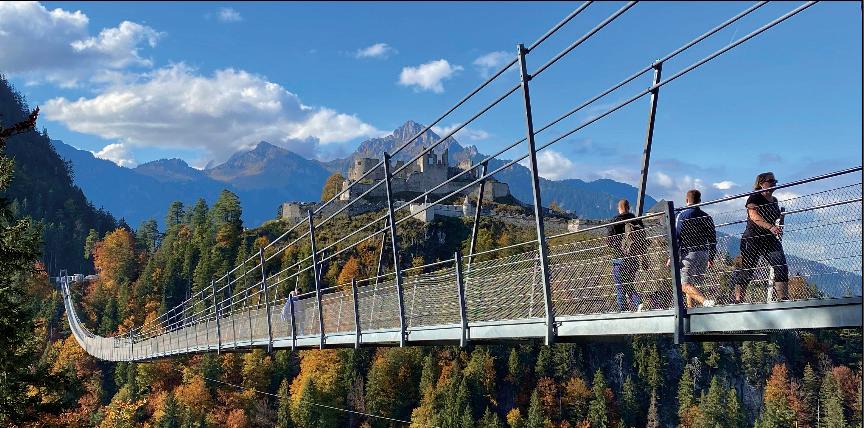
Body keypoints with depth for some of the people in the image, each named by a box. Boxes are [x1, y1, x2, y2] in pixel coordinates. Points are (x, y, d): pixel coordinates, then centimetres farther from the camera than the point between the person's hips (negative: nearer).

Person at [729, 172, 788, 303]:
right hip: (753, 239, -6)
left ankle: (781, 298, -10)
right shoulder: (754, 198, -5)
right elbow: (754, 216, -22)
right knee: (747, 271, -3)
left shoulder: (774, 200, 18)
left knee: (781, 267, -10)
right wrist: (770, 227, -34)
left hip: (771, 240, 6)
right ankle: (738, 300, 4)